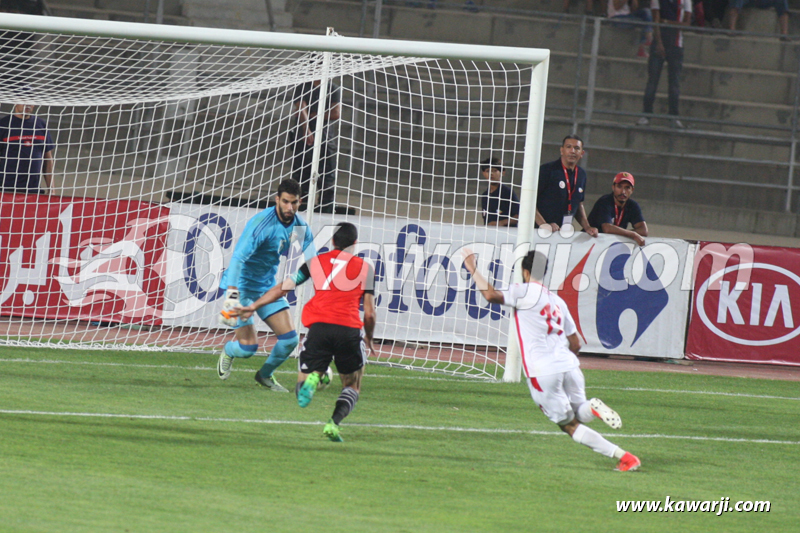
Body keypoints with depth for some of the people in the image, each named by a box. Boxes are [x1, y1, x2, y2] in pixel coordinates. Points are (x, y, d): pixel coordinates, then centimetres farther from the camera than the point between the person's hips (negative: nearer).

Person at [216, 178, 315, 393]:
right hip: (242, 285, -6)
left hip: (267, 287, 6)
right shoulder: (262, 223, -25)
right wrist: (232, 295, -43)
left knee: (290, 338, -4)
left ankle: (265, 375, 24)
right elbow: (238, 257, -33)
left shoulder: (300, 227, -3)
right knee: (248, 347, -12)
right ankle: (228, 352, 26)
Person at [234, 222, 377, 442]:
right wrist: (369, 339, 26)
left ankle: (311, 380, -29)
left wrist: (253, 306, 28)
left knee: (302, 386, 9)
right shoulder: (364, 268, 13)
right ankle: (334, 423, -10)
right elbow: (370, 313, 9)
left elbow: (282, 288, 17)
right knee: (352, 387, 17)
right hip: (349, 330, -1)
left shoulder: (315, 262, 18)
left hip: (319, 327, 1)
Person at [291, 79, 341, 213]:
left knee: (328, 182, -8)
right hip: (302, 141, 0)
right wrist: (306, 127, -27)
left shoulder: (334, 90, 8)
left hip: (324, 141, 0)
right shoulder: (303, 88, 7)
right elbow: (301, 108, -10)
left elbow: (336, 113, -3)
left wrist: (312, 115, -6)